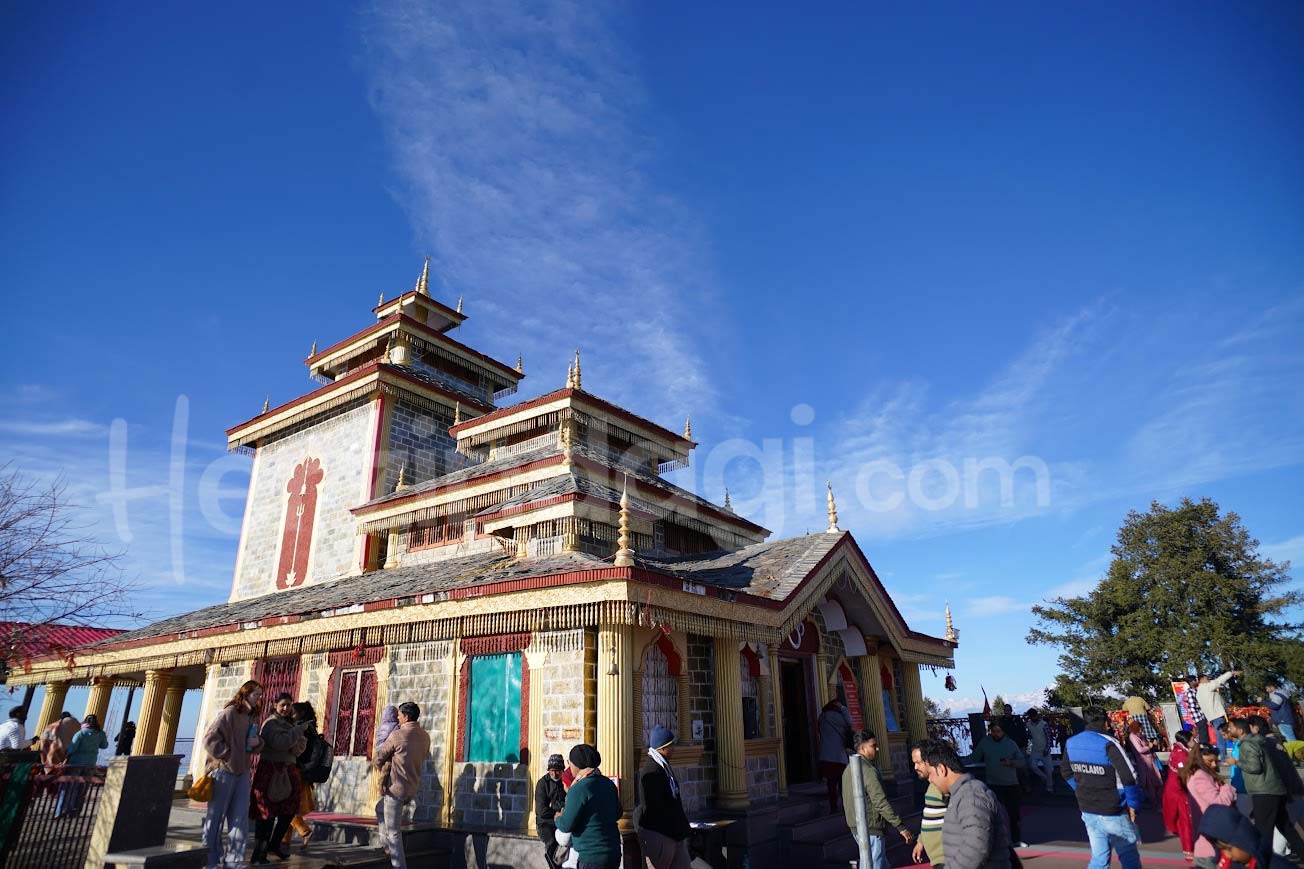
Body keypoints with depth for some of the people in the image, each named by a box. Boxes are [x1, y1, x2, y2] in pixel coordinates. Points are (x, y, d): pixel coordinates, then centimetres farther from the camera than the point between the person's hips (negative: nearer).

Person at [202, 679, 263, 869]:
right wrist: (226, 756, -14)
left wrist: (257, 742, -2)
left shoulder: (252, 717, 12)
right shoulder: (230, 712, -12)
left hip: (242, 772, 7)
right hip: (224, 770, -7)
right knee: (216, 816, 4)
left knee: (240, 816, 7)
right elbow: (210, 738, -16)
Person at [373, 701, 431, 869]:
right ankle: (386, 845, 30)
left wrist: (377, 764, 20)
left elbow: (378, 760, -4)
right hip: (413, 788, 7)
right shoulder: (425, 736, 5)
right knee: (380, 809, 29)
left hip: (396, 787, -7)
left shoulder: (397, 735, -14)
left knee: (393, 831, 1)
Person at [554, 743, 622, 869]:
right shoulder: (608, 783, 6)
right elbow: (617, 814, 18)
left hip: (593, 856, -8)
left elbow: (566, 825, -13)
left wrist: (558, 819, 7)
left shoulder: (580, 789, -17)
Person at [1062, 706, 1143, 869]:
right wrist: (1133, 804, -9)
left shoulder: (1071, 743, 2)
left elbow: (1066, 772, 13)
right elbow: (1129, 777, -23)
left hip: (1087, 811, 6)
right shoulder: (1108, 744, -18)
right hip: (1112, 813, -6)